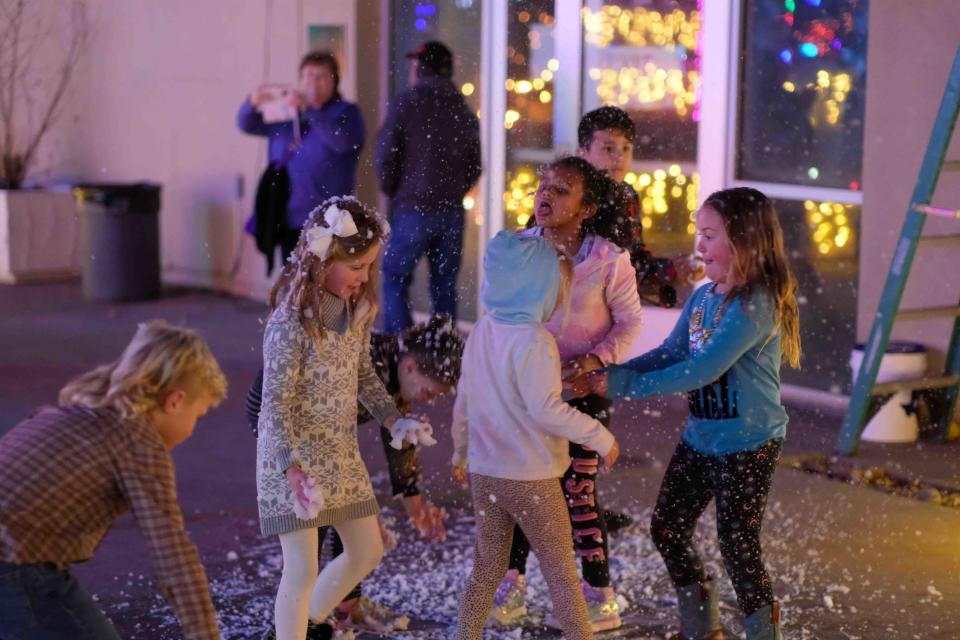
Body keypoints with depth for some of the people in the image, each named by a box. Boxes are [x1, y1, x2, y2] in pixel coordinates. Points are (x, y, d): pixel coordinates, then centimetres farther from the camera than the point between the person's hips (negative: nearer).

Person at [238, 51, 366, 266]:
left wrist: (308, 109, -31)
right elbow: (246, 125, 11)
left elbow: (342, 140, -21)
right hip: (289, 219, 6)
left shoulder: (345, 113, 0)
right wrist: (253, 103, -11)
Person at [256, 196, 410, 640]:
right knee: (303, 569, -7)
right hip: (292, 458, -8)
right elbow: (276, 404, -22)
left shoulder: (358, 309, 0)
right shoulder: (290, 322, -23)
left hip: (341, 454, 8)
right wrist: (292, 466, -31)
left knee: (367, 552, 16)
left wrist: (394, 419, 1)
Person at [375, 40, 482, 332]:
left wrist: (392, 193, 7)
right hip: (452, 212, 5)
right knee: (444, 286, 9)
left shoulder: (406, 102, -5)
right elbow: (474, 166, 12)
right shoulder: (464, 111, 9)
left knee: (395, 280, 3)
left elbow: (385, 155, -7)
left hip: (413, 209, -4)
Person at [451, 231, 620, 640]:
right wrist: (601, 438, -15)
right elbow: (546, 410, -25)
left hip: (484, 472, 7)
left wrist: (460, 453, 24)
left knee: (486, 571, 17)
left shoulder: (482, 331, 4)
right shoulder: (533, 341, -20)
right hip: (529, 479, -7)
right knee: (561, 573, 5)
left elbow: (464, 400, 12)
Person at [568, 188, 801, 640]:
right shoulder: (703, 297, 4)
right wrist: (606, 375, -7)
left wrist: (622, 385, -25)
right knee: (667, 528, 14)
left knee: (738, 547, 0)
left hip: (747, 446, -9)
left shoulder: (756, 305, -23)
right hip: (700, 438, 9)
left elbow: (702, 370, -27)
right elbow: (670, 354, 7)